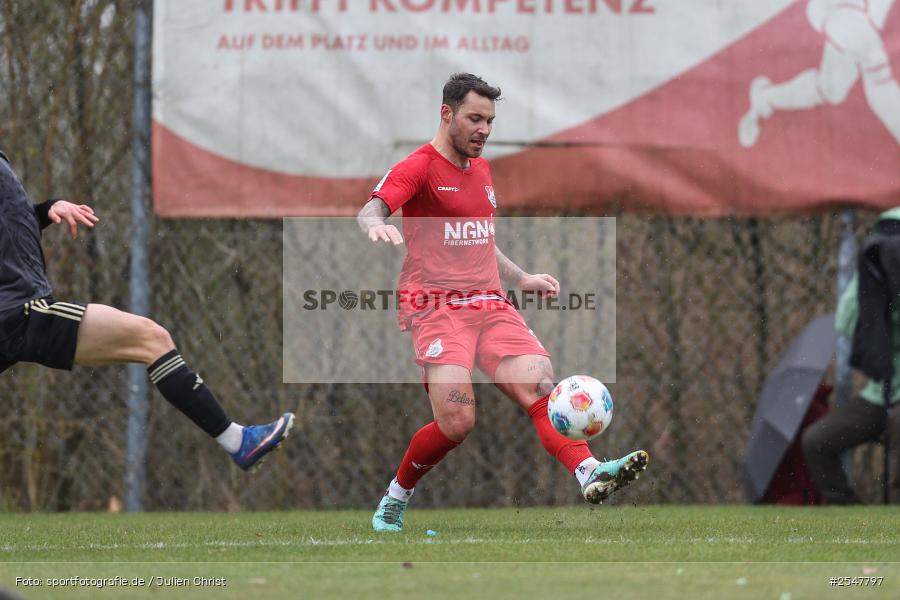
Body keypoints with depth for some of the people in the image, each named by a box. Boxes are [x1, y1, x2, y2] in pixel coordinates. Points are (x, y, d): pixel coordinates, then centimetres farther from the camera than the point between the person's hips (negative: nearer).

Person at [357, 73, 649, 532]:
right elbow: (372, 209, -21)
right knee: (456, 423, -20)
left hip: (490, 305, 7)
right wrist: (376, 225, -43)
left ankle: (589, 473, -38)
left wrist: (521, 279, 30)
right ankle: (395, 498, 4)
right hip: (436, 307, -7)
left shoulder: (481, 168, 22)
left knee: (540, 386, -19)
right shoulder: (419, 167, -2)